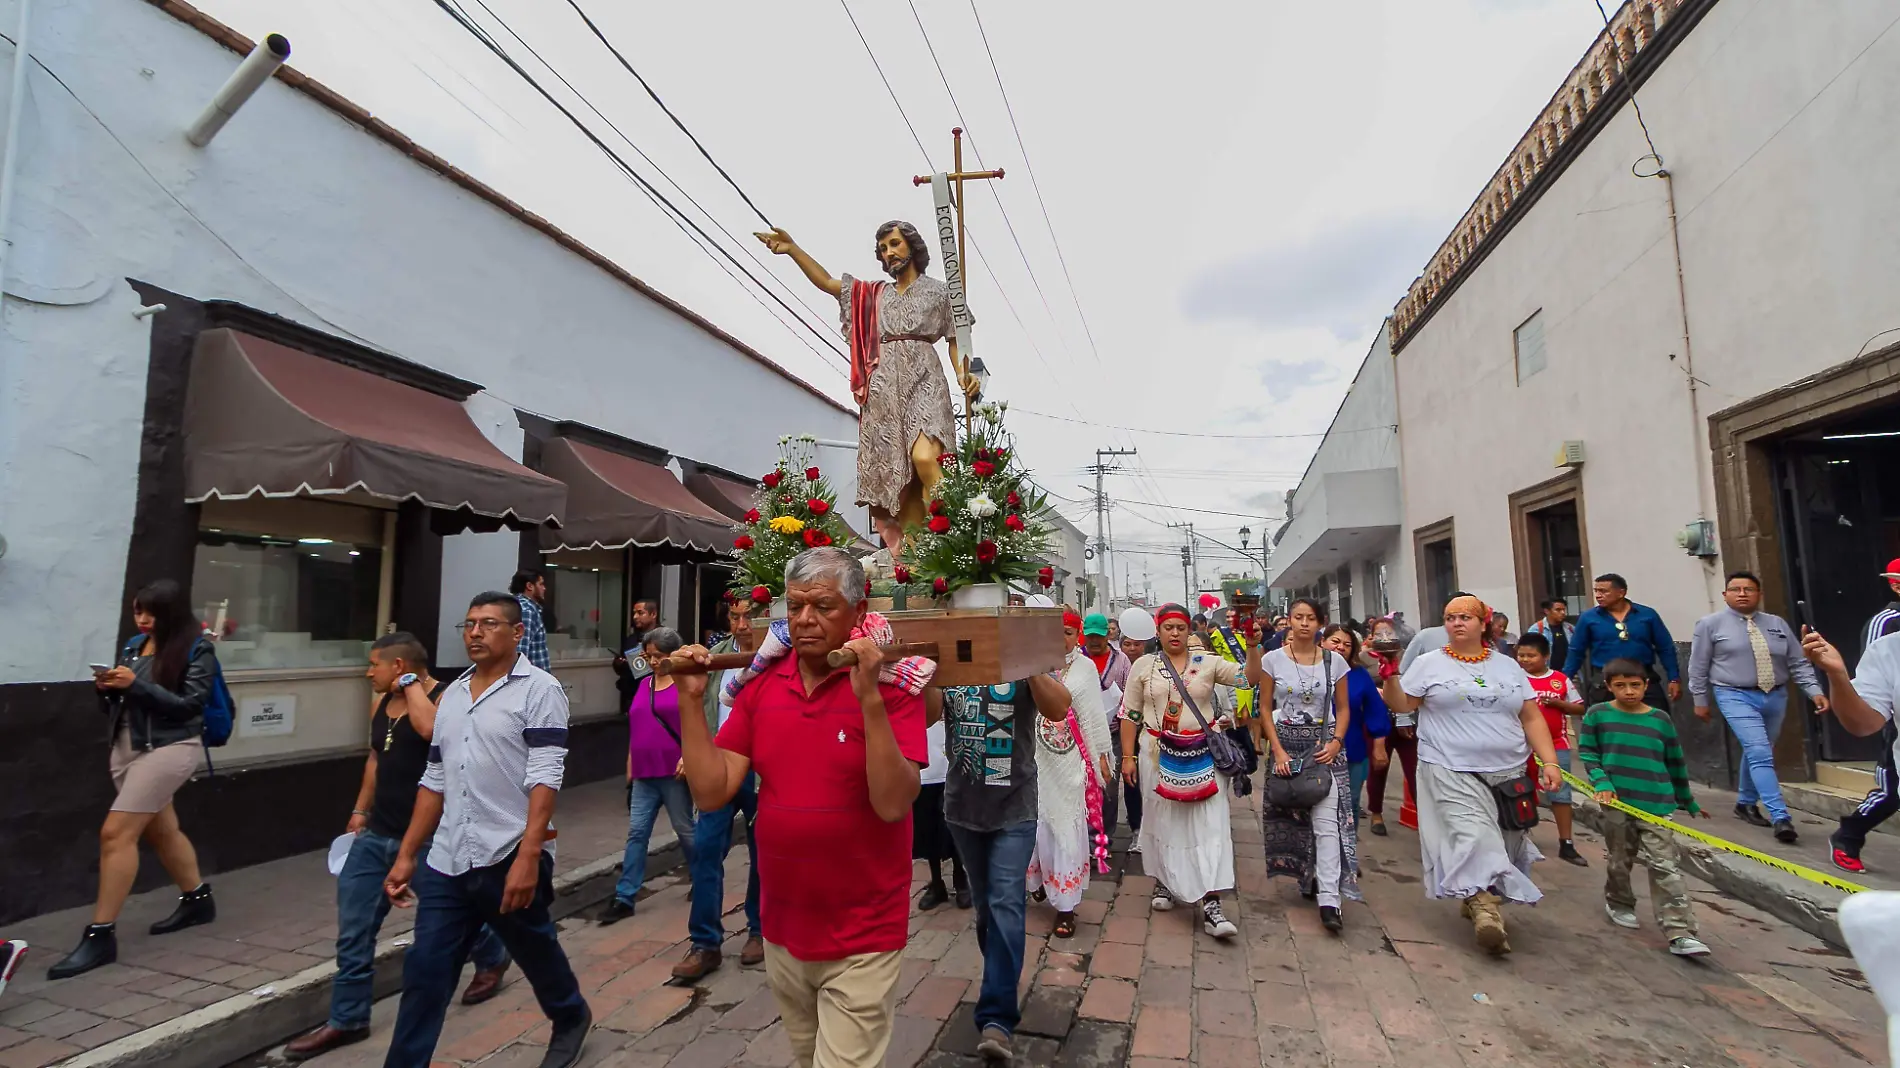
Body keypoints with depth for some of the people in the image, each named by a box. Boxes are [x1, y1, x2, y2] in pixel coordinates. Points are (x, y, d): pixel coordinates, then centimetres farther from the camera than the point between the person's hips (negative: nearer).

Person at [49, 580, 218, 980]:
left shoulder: (197, 648, -9)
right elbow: (116, 706, 14)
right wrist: (107, 688, -7)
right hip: (127, 748, 8)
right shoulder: (133, 646, 9)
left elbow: (189, 704, -16)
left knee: (116, 833, -12)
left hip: (170, 748, -8)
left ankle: (100, 935, -3)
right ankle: (197, 900, 34)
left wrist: (136, 685, -22)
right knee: (162, 832, 18)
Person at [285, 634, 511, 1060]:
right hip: (377, 834, 7)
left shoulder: (446, 696, -16)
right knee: (353, 929, 7)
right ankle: (347, 1019, 21)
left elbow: (430, 729, -39)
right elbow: (376, 758, 20)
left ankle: (492, 959, 40)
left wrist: (411, 684, -25)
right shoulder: (381, 702, 7)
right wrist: (361, 809, 20)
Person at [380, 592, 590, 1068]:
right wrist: (406, 855, 13)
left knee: (537, 954, 16)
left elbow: (544, 779, -17)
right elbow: (434, 783, 16)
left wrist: (528, 857, -23)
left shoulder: (539, 690, -10)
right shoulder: (451, 695, 11)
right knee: (424, 973, 6)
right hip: (445, 863, 5)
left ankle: (571, 1019, 42)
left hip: (510, 859, -5)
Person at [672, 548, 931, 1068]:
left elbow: (893, 804, -25)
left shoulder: (892, 683, -16)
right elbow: (712, 793, -5)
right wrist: (691, 699, -14)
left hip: (861, 938, -5)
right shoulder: (761, 681, -3)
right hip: (782, 928, 5)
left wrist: (869, 697, -34)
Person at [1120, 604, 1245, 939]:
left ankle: (1211, 905, -1)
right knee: (1162, 820, 12)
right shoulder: (1143, 665, 0)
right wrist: (1128, 756, -1)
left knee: (1210, 824, -4)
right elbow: (1130, 714, 2)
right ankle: (1164, 882, 33)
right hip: (1158, 754, 0)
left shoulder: (1208, 663, 0)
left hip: (1203, 754, 0)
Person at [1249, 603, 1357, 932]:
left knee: (1326, 821, -9)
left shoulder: (1335, 661, 1)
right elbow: (1266, 709, 1)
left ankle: (1329, 899, -8)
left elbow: (1343, 708, 8)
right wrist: (1278, 751, -7)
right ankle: (1308, 876, 27)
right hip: (1286, 745, 1)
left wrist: (1336, 741, -8)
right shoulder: (1272, 660, -2)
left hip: (1324, 745, 0)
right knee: (1291, 815, 6)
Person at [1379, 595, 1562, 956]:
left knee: (1503, 842, 8)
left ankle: (1476, 899, 27)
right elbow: (1401, 705, 0)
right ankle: (1486, 907, -15)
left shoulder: (1508, 667, 11)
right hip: (1452, 773, -4)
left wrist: (1549, 762, 2)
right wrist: (1390, 676, -16)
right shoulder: (1429, 663, 2)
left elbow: (1532, 718, 11)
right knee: (1474, 838, -18)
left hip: (1509, 773, 4)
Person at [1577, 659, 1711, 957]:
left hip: (1656, 804, 1)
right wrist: (1601, 782, -12)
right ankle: (1618, 902, 37)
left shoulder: (1661, 719, 3)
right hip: (1617, 801, 0)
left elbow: (1676, 763, 14)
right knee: (1620, 860, 14)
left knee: (1666, 867, -5)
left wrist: (1688, 802, 22)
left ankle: (1680, 934, -4)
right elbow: (1587, 752, 2)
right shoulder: (1597, 715, -1)